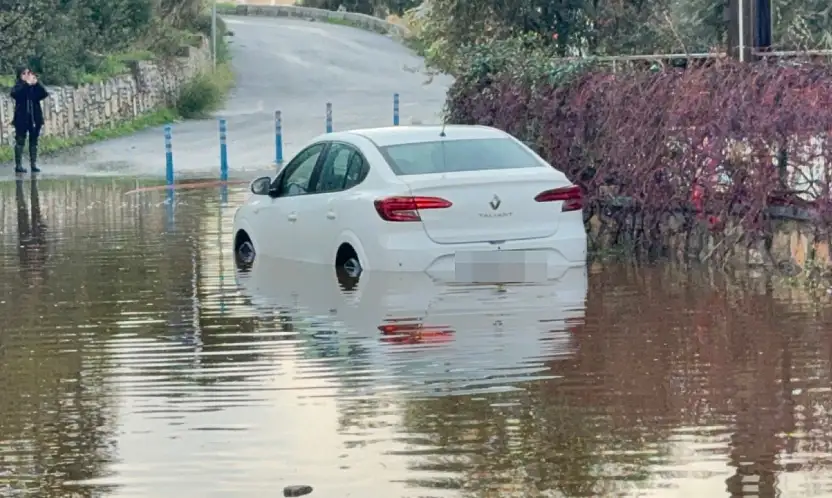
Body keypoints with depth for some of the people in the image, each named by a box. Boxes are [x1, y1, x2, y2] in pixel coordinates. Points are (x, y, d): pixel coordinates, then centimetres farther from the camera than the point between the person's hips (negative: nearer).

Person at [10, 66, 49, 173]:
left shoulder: (36, 86, 7)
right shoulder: (18, 86, 0)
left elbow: (45, 94, -8)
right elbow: (14, 94, -21)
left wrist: (37, 84, -20)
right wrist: (26, 84, -25)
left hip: (35, 118, 3)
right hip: (22, 118, -3)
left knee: (34, 142, 7)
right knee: (20, 141, -3)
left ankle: (33, 164, 11)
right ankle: (18, 165, -3)